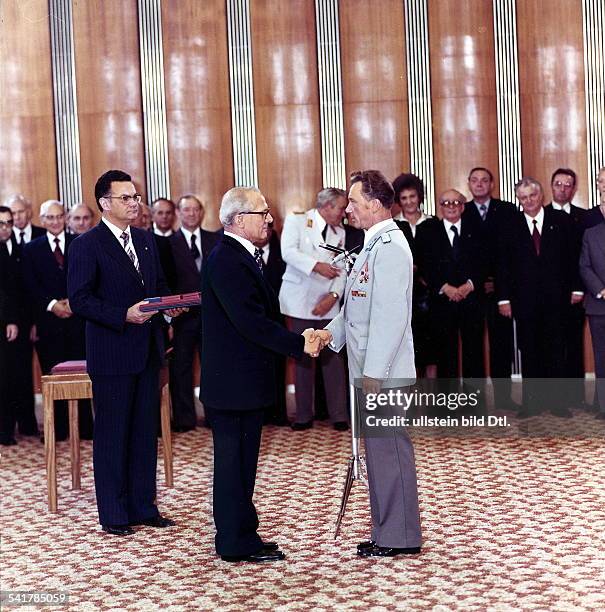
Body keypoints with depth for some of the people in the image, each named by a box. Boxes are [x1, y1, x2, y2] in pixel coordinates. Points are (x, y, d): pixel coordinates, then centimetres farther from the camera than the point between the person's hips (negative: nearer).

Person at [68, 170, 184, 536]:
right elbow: (80, 300, -14)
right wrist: (124, 315, -23)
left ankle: (143, 506, 25)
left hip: (148, 351, 7)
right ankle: (113, 515, 14)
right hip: (112, 354, -7)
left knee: (146, 431, 13)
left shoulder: (145, 240, 11)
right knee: (112, 434, 3)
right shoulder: (87, 245, -10)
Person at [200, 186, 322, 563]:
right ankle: (237, 544, 9)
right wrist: (299, 344, -21)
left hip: (248, 379, 10)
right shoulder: (227, 261, -19)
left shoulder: (245, 257, 14)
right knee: (233, 458, -1)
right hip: (233, 380, -10)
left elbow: (263, 315, 16)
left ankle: (242, 534, 27)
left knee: (242, 459, 17)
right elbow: (252, 322, -26)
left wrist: (297, 339, 3)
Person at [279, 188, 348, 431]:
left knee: (333, 357, 0)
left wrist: (333, 295, -9)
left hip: (328, 304, 3)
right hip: (301, 301, -3)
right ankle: (304, 415, 11)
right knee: (303, 357, 3)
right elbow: (288, 251, -15)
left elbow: (341, 268, 6)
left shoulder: (340, 232, 11)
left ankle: (338, 414, 7)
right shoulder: (296, 220, -1)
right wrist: (316, 266, -26)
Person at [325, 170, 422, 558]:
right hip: (371, 370, 10)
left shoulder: (390, 247, -16)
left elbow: (391, 315, -22)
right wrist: (333, 333, 8)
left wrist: (374, 371, -21)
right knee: (380, 451, 15)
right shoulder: (375, 244, 16)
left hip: (383, 372, -10)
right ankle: (387, 532, 25)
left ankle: (400, 537, 9)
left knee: (389, 450, -2)